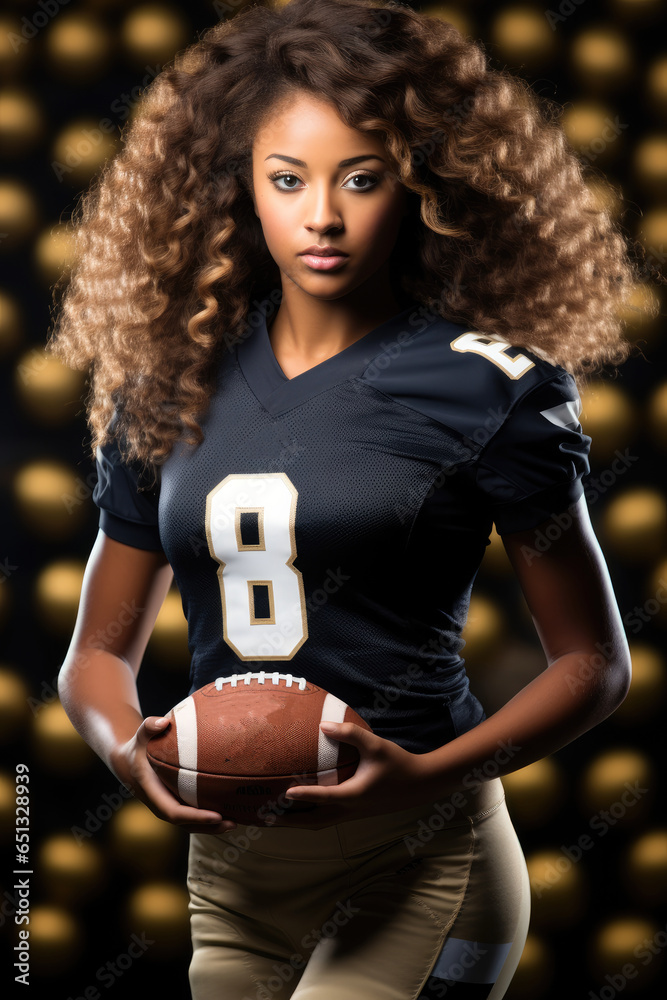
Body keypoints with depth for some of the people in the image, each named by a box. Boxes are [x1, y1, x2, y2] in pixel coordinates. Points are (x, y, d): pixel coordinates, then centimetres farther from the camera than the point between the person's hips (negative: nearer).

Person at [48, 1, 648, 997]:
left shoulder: (484, 385, -7)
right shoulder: (170, 385, 6)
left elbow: (595, 660, -2)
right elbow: (101, 651, 13)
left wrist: (430, 775, -17)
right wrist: (128, 750, -9)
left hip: (419, 871, -5)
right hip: (231, 870, 5)